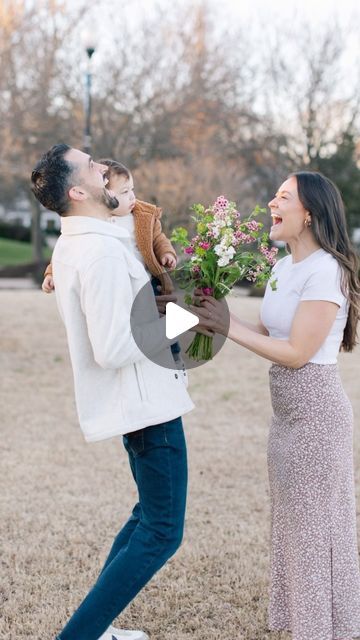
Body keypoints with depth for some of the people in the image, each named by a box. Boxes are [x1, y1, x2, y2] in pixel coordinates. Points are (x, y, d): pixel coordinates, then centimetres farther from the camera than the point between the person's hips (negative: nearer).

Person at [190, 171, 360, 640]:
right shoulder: (284, 267, 10)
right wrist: (214, 318, -6)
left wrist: (229, 326, -19)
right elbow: (266, 334, 8)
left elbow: (296, 353, -20)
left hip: (315, 410, -9)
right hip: (287, 412, 9)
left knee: (314, 525, 2)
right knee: (295, 523, 17)